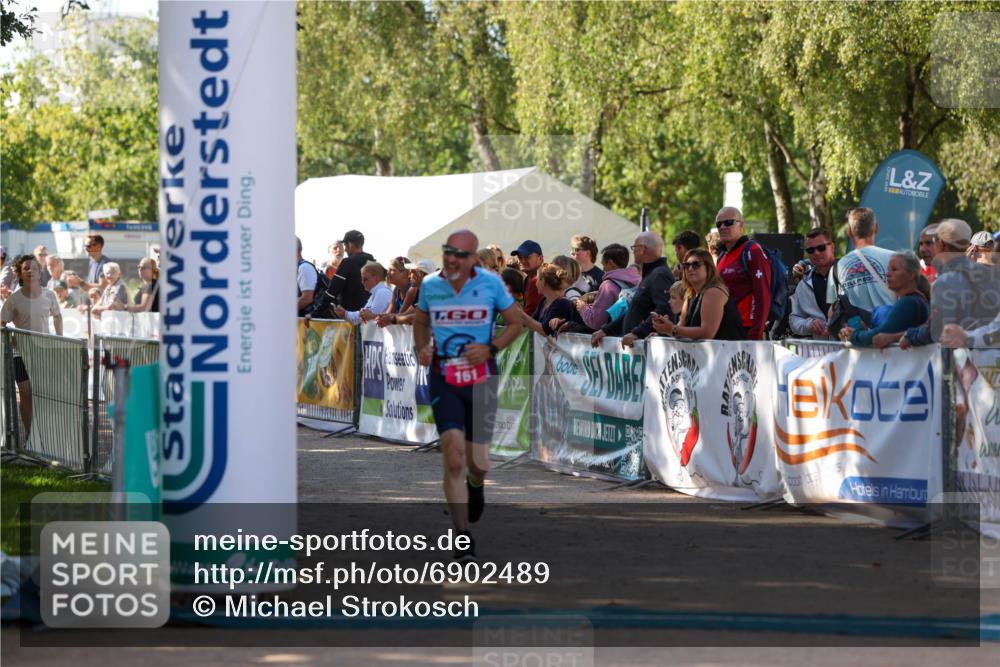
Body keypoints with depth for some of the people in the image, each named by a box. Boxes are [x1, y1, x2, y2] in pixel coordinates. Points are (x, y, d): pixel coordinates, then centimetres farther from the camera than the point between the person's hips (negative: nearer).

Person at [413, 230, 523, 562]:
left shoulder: (491, 284, -5)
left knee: (477, 462, 7)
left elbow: (514, 323, 5)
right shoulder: (430, 286, 0)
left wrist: (490, 349, -11)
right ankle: (463, 539, -6)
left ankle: (475, 485, 48)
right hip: (444, 381, 0)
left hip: (481, 379, 0)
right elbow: (420, 322, 17)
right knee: (454, 458, -13)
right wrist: (422, 348, -3)